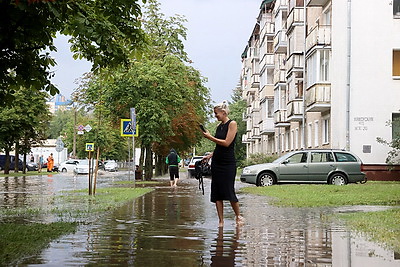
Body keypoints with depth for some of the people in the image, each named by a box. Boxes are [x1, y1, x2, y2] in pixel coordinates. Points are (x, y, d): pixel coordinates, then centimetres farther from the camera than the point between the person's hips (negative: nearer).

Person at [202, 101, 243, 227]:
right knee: (216, 192, 2)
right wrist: (210, 155, 8)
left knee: (229, 191, -4)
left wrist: (210, 137, -11)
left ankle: (238, 216, 17)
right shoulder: (219, 126, 13)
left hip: (228, 162, -7)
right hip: (216, 162, 7)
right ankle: (221, 221, 7)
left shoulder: (232, 124, -8)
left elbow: (226, 143, -16)